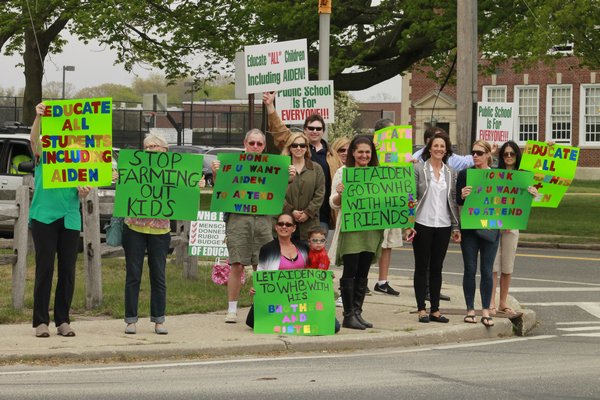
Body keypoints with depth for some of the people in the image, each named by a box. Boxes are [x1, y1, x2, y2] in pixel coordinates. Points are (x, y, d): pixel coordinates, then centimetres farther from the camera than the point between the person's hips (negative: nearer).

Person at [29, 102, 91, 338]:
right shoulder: (43, 154, 1)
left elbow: (81, 193, 11)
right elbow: (33, 138, -21)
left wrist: (83, 191, -14)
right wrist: (38, 117, -40)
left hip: (70, 218, 3)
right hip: (44, 216, -3)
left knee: (68, 270, 4)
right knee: (44, 268, -4)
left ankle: (63, 321, 11)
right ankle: (41, 321, -1)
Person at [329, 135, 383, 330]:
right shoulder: (343, 172, 0)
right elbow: (333, 203, -3)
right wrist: (339, 194, -24)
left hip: (371, 229, 4)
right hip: (350, 228, -4)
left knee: (363, 274, 7)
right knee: (350, 272, -5)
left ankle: (357, 312, 11)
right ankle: (348, 315, -2)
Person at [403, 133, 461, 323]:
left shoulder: (451, 173, 9)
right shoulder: (419, 169, -2)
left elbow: (453, 200, 11)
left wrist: (456, 226, 7)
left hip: (443, 226, 3)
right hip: (422, 224, -3)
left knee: (437, 268, 7)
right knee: (422, 268, 3)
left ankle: (435, 309, 12)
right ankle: (421, 309, 8)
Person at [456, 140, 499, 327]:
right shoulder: (464, 174, 1)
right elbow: (456, 201, 1)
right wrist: (462, 196, -21)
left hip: (490, 227, 0)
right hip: (469, 228, 0)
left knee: (487, 270, 1)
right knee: (470, 269, 2)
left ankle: (486, 310, 8)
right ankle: (470, 310, 10)